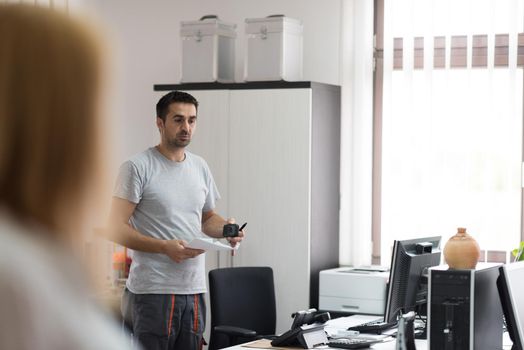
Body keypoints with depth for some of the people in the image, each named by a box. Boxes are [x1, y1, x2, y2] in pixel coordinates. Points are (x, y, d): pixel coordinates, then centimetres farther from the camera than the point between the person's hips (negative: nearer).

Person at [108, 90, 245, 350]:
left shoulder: (200, 167, 14)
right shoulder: (138, 167, -7)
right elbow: (117, 228, -11)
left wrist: (225, 229, 2)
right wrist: (165, 247, -21)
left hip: (194, 289, 6)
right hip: (153, 290, -6)